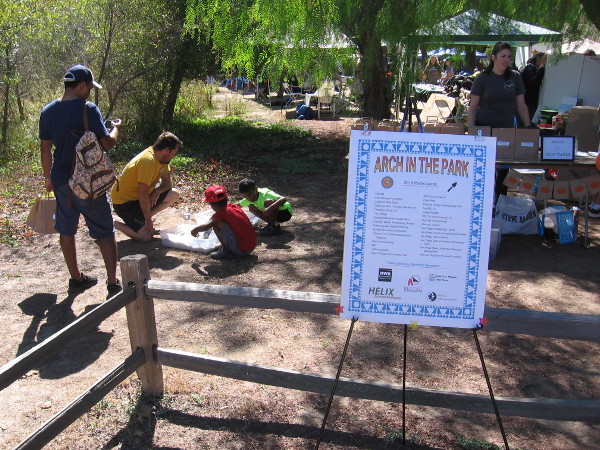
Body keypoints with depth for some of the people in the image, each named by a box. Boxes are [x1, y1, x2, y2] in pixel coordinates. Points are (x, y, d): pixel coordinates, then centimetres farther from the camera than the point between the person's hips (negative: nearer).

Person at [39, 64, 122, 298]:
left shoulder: (47, 111, 3)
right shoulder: (88, 109, -14)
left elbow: (45, 149, 10)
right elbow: (107, 144, -15)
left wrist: (48, 177, 21)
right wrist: (116, 128, 5)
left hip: (60, 180, 6)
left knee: (66, 230, 17)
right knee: (104, 232, 3)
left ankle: (76, 278, 28)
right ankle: (113, 283, 1)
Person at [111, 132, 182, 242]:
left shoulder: (161, 158, 0)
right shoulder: (148, 161, -28)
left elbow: (167, 182, 7)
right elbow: (143, 195, -29)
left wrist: (157, 191, -16)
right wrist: (149, 220, -22)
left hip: (139, 198, 9)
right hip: (124, 201, -9)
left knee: (174, 194, -2)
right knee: (147, 236, -21)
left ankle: (142, 218, 7)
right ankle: (114, 224, 1)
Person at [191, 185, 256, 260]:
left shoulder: (220, 213, -10)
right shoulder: (234, 206, 10)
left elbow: (206, 227, -22)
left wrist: (195, 230, -1)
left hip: (241, 249, -8)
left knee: (216, 223, -7)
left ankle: (226, 252, 1)